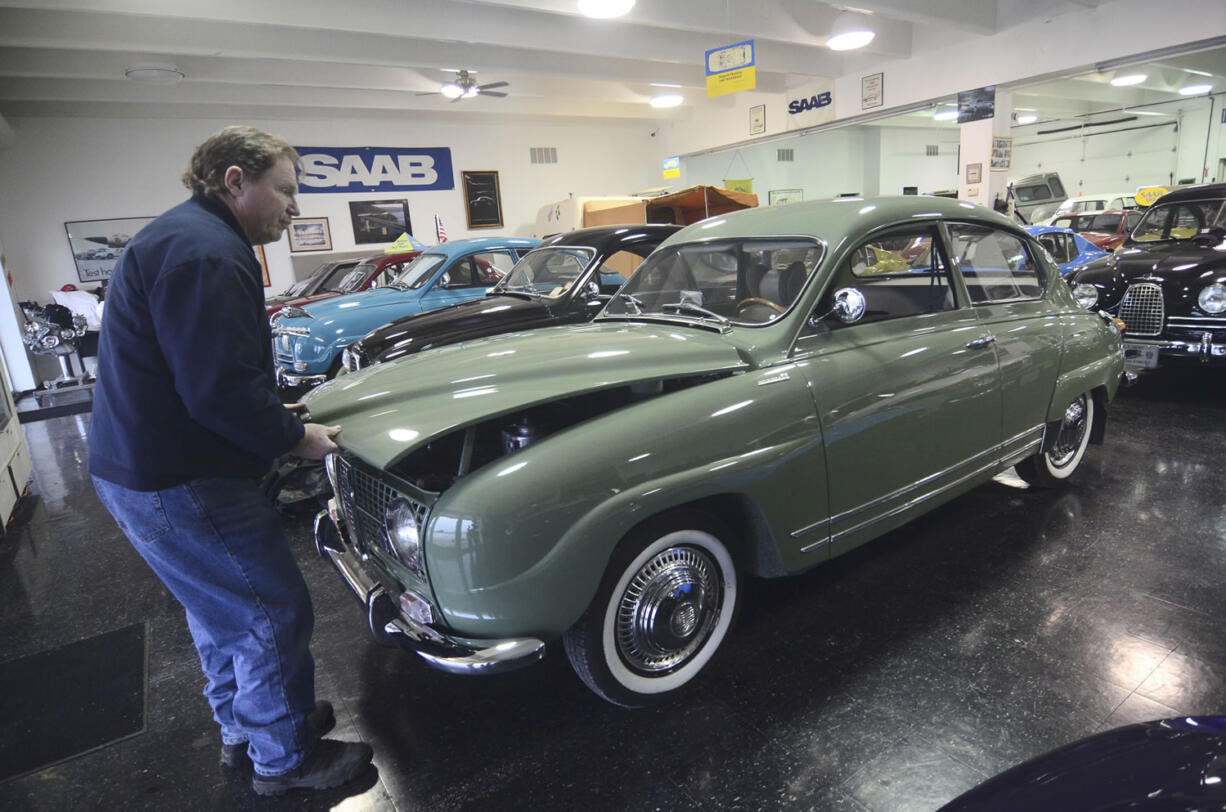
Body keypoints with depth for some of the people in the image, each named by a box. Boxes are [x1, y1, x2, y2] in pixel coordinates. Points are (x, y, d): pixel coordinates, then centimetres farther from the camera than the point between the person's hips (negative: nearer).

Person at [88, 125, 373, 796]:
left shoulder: (179, 236, 14)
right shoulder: (206, 253, -22)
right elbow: (222, 390, -28)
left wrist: (282, 422, 12)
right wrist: (295, 437, -13)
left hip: (137, 466, 11)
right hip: (181, 484, -11)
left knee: (218, 608, 24)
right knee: (274, 615, 3)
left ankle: (242, 727, 43)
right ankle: (283, 760, 23)